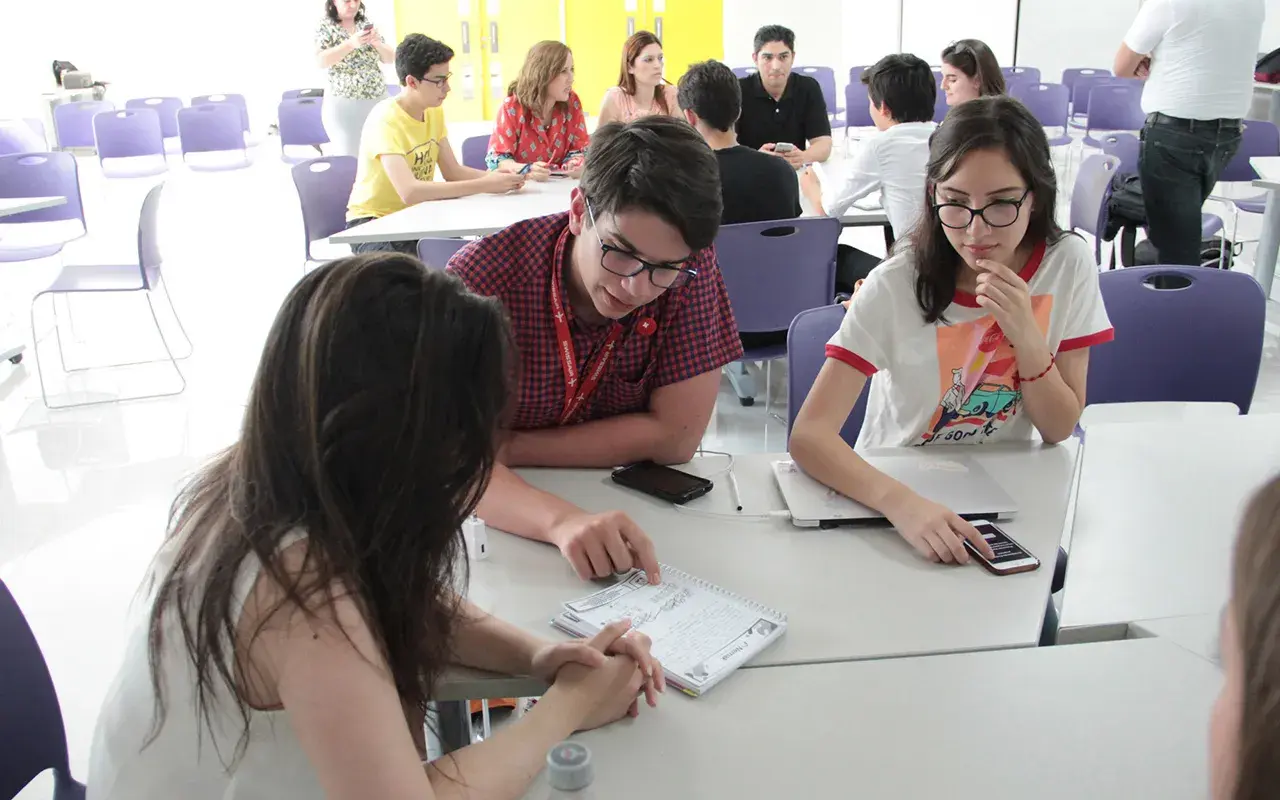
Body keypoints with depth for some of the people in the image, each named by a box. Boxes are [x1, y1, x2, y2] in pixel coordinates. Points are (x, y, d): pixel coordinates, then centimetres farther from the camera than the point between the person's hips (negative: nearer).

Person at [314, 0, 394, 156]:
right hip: (343, 104, -4)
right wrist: (351, 43, -28)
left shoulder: (367, 24, 9)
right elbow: (322, 61, -17)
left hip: (378, 100, 4)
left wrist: (377, 42, -13)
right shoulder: (325, 27, -2)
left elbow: (390, 58, 8)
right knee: (348, 155, -2)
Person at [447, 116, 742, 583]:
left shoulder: (693, 271, -14)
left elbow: (675, 437, -14)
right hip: (504, 517, 0)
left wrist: (504, 448, -16)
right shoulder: (484, 276, -20)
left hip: (632, 510, 1)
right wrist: (561, 521, -44)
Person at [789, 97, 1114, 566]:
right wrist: (901, 502, -42)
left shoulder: (1067, 265, -8)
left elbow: (1060, 428, -3)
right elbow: (809, 435, -26)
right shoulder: (895, 286, -18)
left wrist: (1026, 335, -19)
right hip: (892, 493, -2)